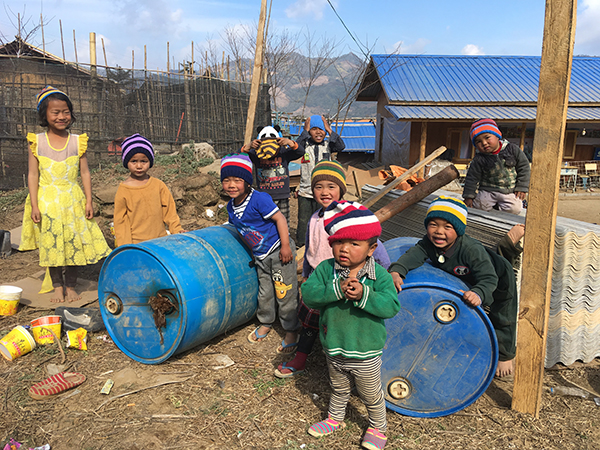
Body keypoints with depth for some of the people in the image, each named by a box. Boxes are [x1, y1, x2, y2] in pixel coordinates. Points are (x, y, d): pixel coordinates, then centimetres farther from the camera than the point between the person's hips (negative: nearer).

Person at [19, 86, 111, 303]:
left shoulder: (77, 141, 0)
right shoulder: (37, 142, -2)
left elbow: (85, 173, 2)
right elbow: (33, 175, -1)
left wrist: (89, 201, -3)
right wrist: (34, 205, -5)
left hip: (72, 200, 0)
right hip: (46, 200, 0)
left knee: (74, 242, 4)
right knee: (51, 243, 6)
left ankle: (71, 286, 19)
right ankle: (57, 285, 22)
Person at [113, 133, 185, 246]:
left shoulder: (158, 185, 4)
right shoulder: (123, 190, -2)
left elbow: (169, 210, 10)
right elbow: (120, 221, 2)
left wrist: (177, 229, 1)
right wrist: (125, 247, -2)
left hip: (160, 241, 2)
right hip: (135, 244, -2)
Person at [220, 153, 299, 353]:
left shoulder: (259, 199, -21)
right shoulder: (231, 206, 2)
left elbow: (279, 218, -20)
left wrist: (285, 246, -22)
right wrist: (252, 250, 18)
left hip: (279, 251, -7)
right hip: (260, 256, 7)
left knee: (285, 293, 1)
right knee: (264, 292, 20)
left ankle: (291, 331, 17)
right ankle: (265, 323, 41)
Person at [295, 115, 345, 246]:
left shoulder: (328, 145, 3)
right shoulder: (305, 144, -1)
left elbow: (341, 146, -15)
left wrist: (329, 130, -14)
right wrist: (305, 130, -17)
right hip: (305, 191, -1)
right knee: (303, 221, 7)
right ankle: (301, 244, 24)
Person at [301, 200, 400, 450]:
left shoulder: (379, 275, -18)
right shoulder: (325, 269, -13)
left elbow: (391, 307, -24)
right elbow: (308, 294, -21)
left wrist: (363, 295, -38)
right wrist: (336, 290, -35)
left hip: (365, 354, -2)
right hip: (334, 349, 3)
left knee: (371, 394, 21)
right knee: (339, 389, 29)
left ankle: (378, 427, 48)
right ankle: (335, 418, 55)